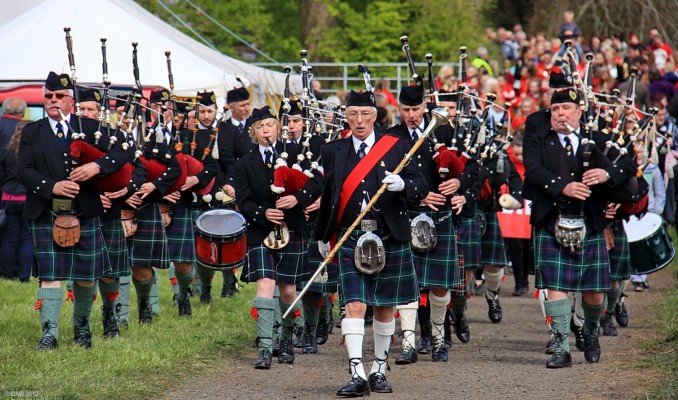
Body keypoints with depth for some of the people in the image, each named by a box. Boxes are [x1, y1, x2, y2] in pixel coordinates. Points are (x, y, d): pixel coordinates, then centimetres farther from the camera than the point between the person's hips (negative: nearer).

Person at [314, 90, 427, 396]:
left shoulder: (396, 147, 2)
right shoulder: (333, 152, 6)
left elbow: (421, 188, 0)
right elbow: (328, 197, 17)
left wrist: (403, 184, -22)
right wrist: (322, 236, 24)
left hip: (390, 240, 0)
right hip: (350, 240, 0)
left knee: (384, 307, 10)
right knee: (354, 305, -11)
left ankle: (379, 370, 24)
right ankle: (357, 375, -16)